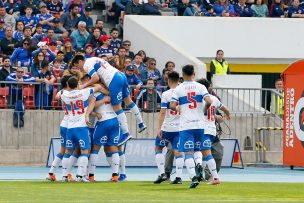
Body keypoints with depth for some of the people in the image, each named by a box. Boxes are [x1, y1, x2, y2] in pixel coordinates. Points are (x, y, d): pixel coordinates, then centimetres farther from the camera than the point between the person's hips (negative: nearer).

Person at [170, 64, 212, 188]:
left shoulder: (178, 89, -1)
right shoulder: (200, 87, 2)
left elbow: (172, 106, -8)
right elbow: (209, 101, -10)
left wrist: (177, 109, 14)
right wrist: (205, 110, 11)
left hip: (186, 126, -2)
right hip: (199, 124, 2)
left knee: (188, 152, -4)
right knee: (197, 150, 21)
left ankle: (194, 177, -18)